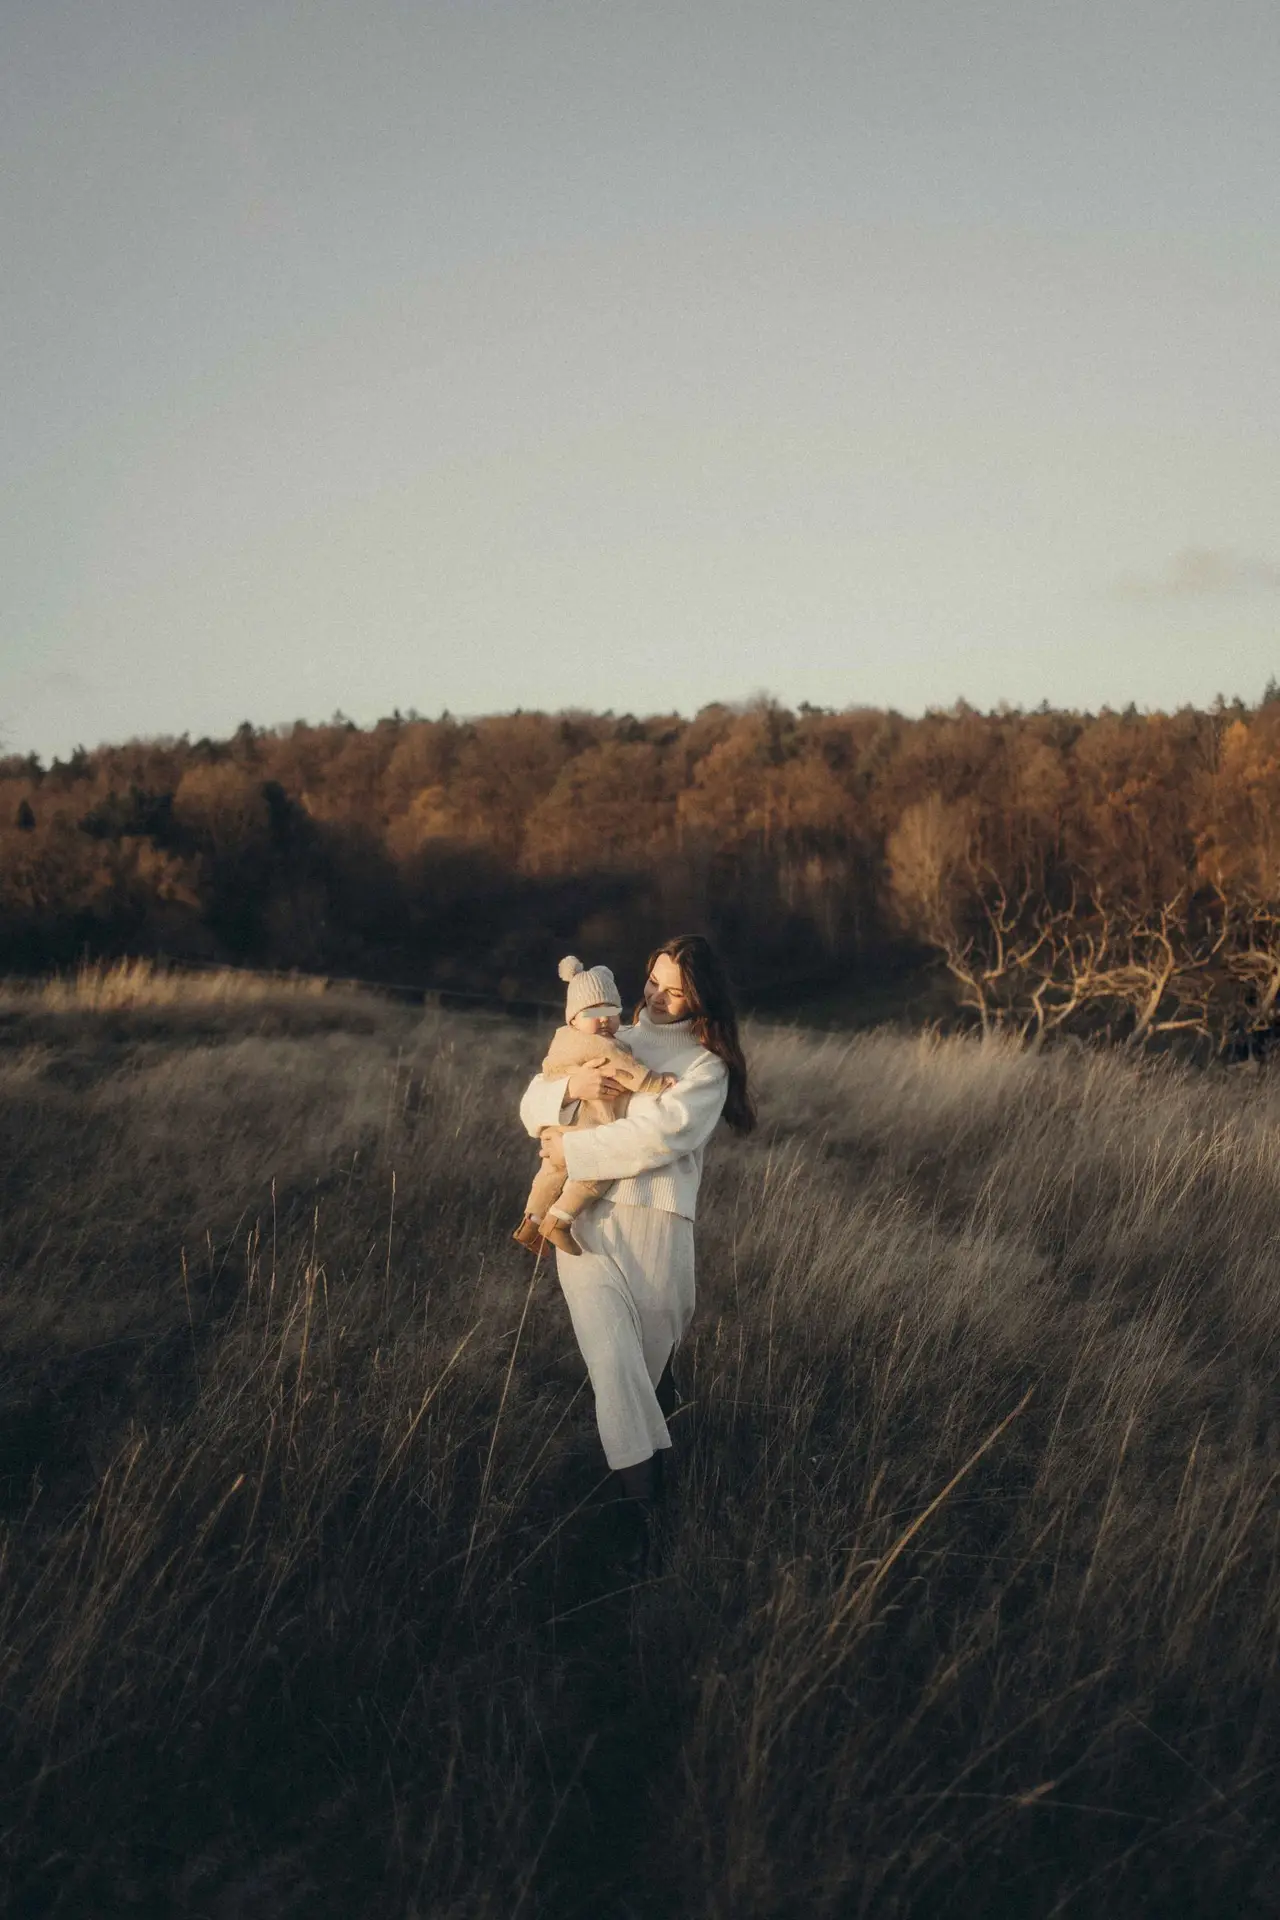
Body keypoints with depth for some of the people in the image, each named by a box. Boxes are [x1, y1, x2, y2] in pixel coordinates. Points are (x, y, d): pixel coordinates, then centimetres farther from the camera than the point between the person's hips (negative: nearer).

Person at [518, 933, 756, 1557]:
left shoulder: (706, 1067, 6)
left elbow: (657, 1135, -10)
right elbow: (533, 1105, 15)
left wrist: (571, 1150, -8)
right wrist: (570, 1086, -7)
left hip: (654, 1225, -2)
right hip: (583, 1223, 2)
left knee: (652, 1371, 6)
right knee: (614, 1366, -14)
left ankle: (657, 1490, 27)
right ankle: (641, 1521, -15)